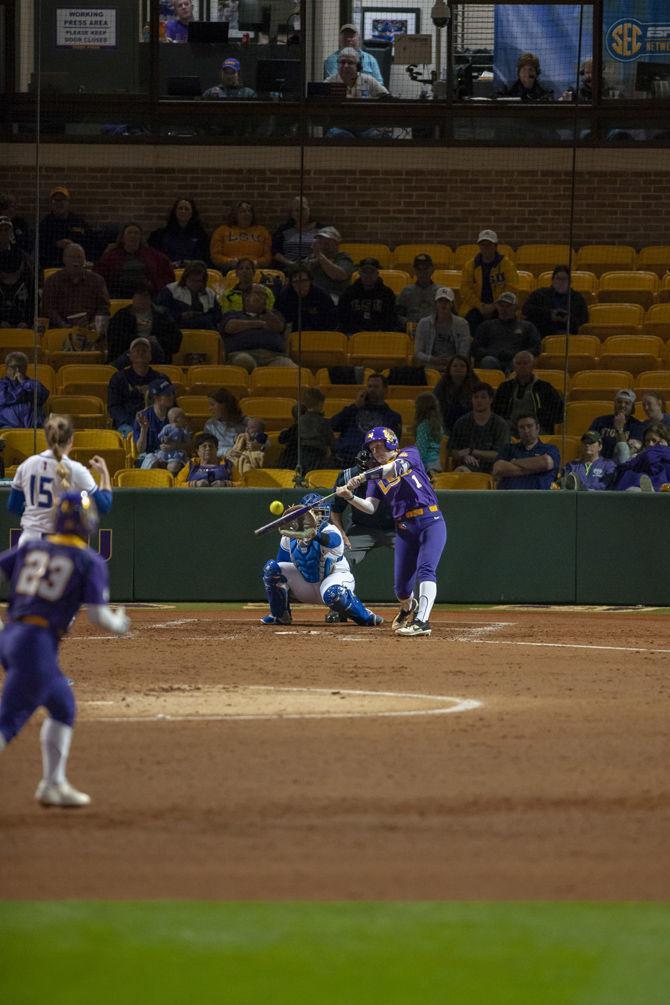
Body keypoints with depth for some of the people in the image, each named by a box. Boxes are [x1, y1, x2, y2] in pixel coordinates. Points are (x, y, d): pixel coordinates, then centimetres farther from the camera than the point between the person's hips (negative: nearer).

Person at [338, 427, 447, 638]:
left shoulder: (410, 454, 2)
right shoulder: (377, 476, 14)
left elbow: (397, 467, -21)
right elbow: (370, 507, 0)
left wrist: (363, 476, -30)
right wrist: (350, 497, -20)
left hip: (430, 523, -5)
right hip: (404, 529, 5)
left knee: (425, 570, -23)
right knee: (401, 586, 5)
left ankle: (422, 621, -32)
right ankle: (408, 608, 37)